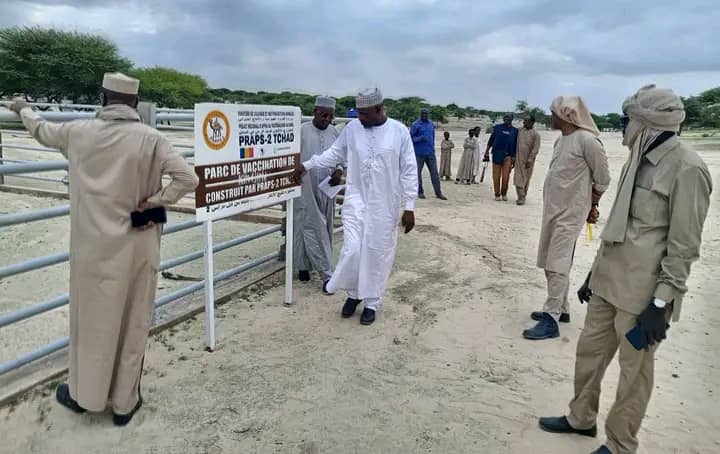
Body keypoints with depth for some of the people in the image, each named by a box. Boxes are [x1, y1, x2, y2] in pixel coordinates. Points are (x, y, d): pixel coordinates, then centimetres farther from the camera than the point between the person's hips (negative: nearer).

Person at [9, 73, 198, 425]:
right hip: (136, 248, -1)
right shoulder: (150, 138, -10)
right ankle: (124, 403, 26)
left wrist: (23, 110, 40)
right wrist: (154, 201, -8)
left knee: (91, 318, 18)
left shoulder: (79, 132, -2)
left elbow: (41, 131, 19)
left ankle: (82, 393, 37)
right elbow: (189, 179, -19)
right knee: (132, 323, 12)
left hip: (93, 247, 2)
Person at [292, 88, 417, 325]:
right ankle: (354, 292, 22)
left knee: (378, 254, 5)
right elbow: (335, 153, 14)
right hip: (356, 199, 2)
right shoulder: (352, 128, 0)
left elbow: (409, 171, -5)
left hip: (385, 205, -1)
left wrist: (409, 207, -7)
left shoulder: (399, 131, -6)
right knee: (352, 250, -6)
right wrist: (307, 165, 9)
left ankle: (371, 303, 22)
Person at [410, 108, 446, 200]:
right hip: (419, 153, -4)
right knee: (418, 172, 3)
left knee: (435, 173, 0)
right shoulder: (416, 125, -4)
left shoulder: (431, 124, 12)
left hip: (430, 153, 4)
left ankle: (438, 193, 3)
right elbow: (411, 137, -6)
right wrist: (420, 138, -20)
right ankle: (420, 192, 15)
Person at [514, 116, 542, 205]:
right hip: (519, 159, 4)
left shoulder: (535, 134, -8)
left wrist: (530, 160, -17)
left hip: (528, 160, -3)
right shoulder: (520, 131, 7)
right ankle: (521, 197, 3)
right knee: (518, 178, -2)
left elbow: (535, 149, -12)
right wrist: (514, 157, 12)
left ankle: (523, 197, 14)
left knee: (526, 179, 7)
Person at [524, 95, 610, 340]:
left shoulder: (586, 140, -14)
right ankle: (560, 309, 27)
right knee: (550, 264, 14)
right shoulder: (561, 140, 12)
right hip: (552, 210, 9)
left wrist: (591, 206, 4)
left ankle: (551, 320, -5)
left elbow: (603, 178, -8)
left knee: (558, 265, -9)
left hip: (570, 214, -9)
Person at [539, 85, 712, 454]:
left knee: (634, 369, 7)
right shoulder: (640, 160, 11)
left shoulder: (686, 169, -15)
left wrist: (661, 304, -17)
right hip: (610, 280, 8)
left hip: (642, 291, -8)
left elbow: (684, 247, -16)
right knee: (589, 349, 18)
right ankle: (581, 418, 38)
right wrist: (595, 271, 19)